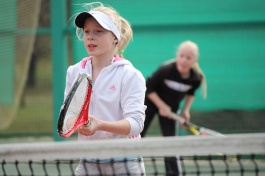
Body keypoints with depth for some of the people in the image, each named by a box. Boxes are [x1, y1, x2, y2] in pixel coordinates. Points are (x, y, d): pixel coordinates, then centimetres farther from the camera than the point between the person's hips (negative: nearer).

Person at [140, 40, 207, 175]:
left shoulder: (196, 79, -18)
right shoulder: (166, 70, -31)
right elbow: (149, 88, -19)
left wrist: (186, 110, -6)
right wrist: (161, 106, -21)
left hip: (170, 108, 3)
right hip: (151, 102, -3)